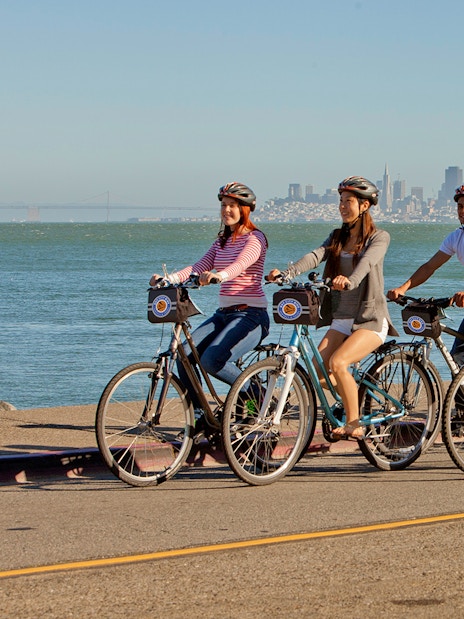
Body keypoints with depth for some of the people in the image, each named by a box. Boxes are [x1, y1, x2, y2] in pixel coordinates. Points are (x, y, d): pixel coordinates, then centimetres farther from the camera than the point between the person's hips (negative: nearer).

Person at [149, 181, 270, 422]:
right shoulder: (222, 241, 16)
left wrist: (218, 275, -47)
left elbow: (241, 264, -26)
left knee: (211, 360, -27)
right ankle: (199, 417, -2)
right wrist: (168, 278, -13)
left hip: (251, 315, -7)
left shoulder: (255, 238, -6)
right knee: (184, 355, -12)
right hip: (223, 313, 7)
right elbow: (200, 267, 4)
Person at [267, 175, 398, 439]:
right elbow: (316, 256, -6)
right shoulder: (338, 237, 12)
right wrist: (288, 272, -26)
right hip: (341, 320, 6)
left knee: (337, 362, -28)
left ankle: (354, 424, -14)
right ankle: (355, 391, 18)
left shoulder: (379, 237, -3)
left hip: (370, 320, -6)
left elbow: (367, 262, -25)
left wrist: (350, 280, -47)